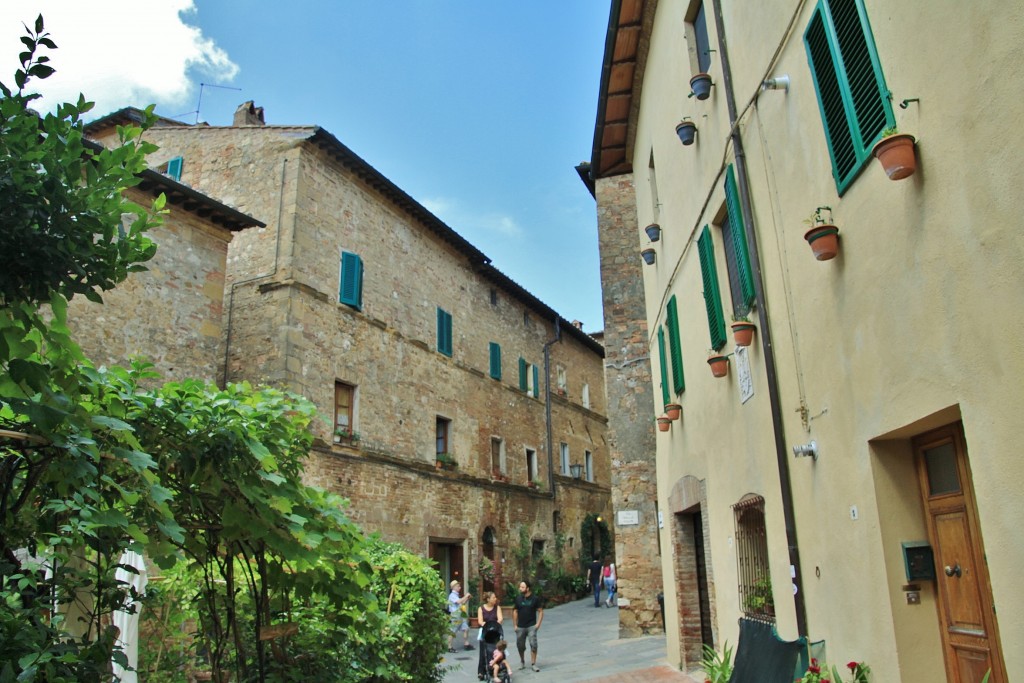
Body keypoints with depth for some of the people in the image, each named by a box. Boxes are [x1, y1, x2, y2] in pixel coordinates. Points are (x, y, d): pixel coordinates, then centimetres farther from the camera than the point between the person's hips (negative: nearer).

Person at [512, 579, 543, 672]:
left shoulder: (535, 599, -5)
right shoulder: (518, 599, 2)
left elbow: (540, 611, -2)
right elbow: (515, 612, 7)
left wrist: (538, 623, -10)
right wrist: (515, 625, 3)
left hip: (531, 626, -3)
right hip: (520, 626, 3)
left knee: (533, 644, -14)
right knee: (520, 645, 10)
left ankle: (533, 663, -4)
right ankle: (522, 661, 32)